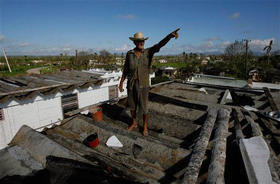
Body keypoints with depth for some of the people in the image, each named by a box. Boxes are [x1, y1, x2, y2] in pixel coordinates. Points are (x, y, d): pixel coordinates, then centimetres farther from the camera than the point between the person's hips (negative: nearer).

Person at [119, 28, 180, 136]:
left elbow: (160, 44, -23)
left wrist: (170, 35, -41)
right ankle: (134, 123, 37)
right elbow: (126, 69, 5)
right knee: (131, 105, 14)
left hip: (143, 84, -2)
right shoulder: (129, 54, -1)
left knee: (143, 107, 4)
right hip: (131, 84, 3)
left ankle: (145, 127, 27)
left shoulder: (148, 52, -5)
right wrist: (121, 83, 7)